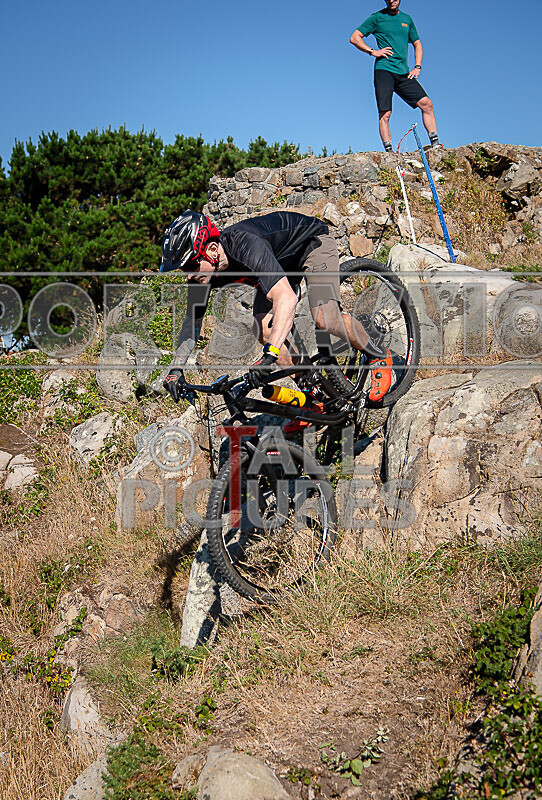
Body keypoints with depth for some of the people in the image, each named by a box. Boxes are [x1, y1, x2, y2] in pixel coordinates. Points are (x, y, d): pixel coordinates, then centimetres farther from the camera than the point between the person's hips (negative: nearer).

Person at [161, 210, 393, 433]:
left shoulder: (246, 246, -43)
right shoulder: (202, 268, -20)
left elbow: (287, 298, -53)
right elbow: (193, 321, -5)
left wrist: (269, 355, -60)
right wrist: (176, 368, -16)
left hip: (313, 242, -7)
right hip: (282, 261, 7)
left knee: (324, 319, -26)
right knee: (264, 330, -11)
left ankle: (378, 356, 3)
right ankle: (312, 396, 4)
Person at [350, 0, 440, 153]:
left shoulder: (406, 19, 19)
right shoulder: (377, 18, 5)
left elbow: (417, 44, 27)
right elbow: (354, 38, 3)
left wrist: (417, 67, 12)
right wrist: (373, 52, -8)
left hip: (403, 73, 4)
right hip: (384, 69, -4)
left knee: (426, 103, -6)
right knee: (384, 114, -13)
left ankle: (435, 144, -1)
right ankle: (389, 150, -11)